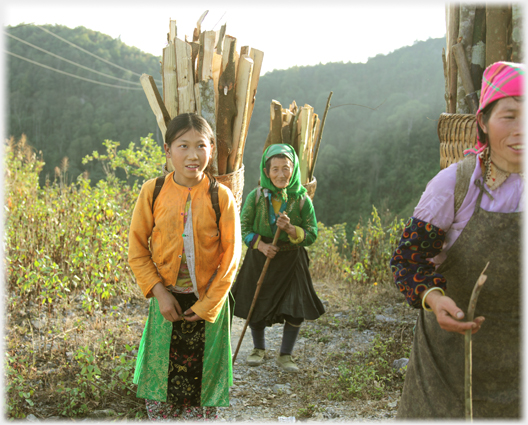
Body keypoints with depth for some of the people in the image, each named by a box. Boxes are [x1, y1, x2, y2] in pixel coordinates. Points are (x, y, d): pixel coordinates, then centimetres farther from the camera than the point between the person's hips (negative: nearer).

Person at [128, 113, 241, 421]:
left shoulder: (221, 196, -11)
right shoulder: (153, 191, -7)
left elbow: (231, 257, -7)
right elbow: (137, 249, -1)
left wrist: (206, 306, -10)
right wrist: (159, 292, -10)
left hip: (207, 301, -1)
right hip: (167, 299, 1)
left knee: (201, 380, 10)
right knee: (160, 381, 11)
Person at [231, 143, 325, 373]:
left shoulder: (302, 200, -8)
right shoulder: (255, 197, -8)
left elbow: (312, 235, -6)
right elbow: (243, 228, -3)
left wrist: (291, 229, -24)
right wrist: (260, 244, -19)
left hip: (291, 261, 0)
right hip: (259, 260, 1)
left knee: (295, 311, -3)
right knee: (255, 307, 11)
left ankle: (285, 355, 19)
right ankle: (259, 349, 37)